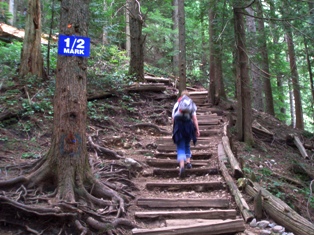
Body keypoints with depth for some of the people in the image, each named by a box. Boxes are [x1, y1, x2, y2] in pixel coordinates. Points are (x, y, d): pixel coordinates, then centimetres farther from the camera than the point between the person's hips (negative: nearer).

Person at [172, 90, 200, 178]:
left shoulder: (176, 104, 10)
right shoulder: (192, 104, 8)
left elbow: (173, 119, 8)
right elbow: (194, 118, 0)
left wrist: (175, 128, 21)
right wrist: (197, 130, 0)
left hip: (179, 126, -1)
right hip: (188, 125, 1)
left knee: (180, 147, -3)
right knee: (187, 144, 24)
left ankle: (182, 166, -20)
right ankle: (188, 161, 16)